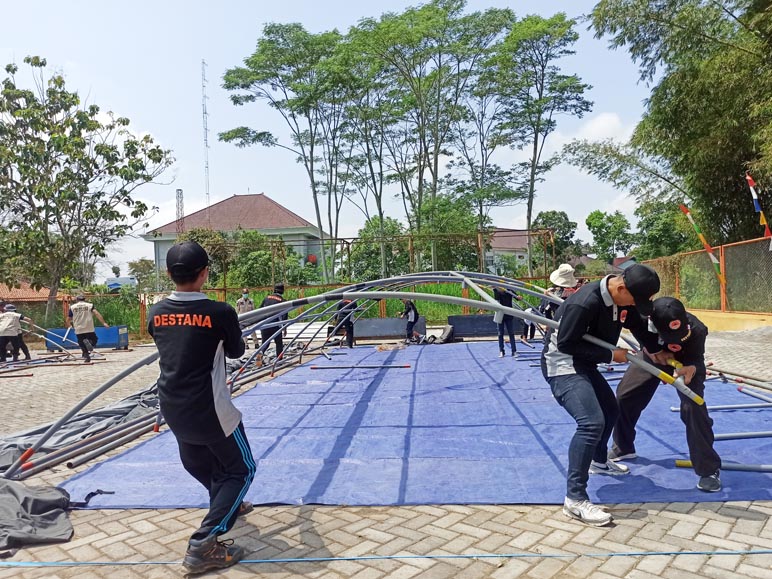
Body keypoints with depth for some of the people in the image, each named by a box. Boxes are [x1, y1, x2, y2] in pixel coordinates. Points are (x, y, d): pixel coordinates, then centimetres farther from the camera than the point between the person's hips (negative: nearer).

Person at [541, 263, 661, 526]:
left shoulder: (624, 299, -3)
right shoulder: (585, 303, -31)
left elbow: (640, 330, 12)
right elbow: (566, 343, -27)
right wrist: (610, 355, -22)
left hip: (584, 365, 10)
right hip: (562, 364, -10)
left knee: (610, 411, 25)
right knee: (592, 422, -23)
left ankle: (599, 462, 51)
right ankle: (575, 499, -17)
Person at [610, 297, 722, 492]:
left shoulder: (696, 330, -42)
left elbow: (696, 360, -29)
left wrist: (691, 369, -52)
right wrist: (650, 350, -32)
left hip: (686, 363, -3)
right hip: (653, 356, 3)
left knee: (693, 407, -23)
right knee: (623, 398, 4)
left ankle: (708, 469, -6)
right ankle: (622, 447, 32)